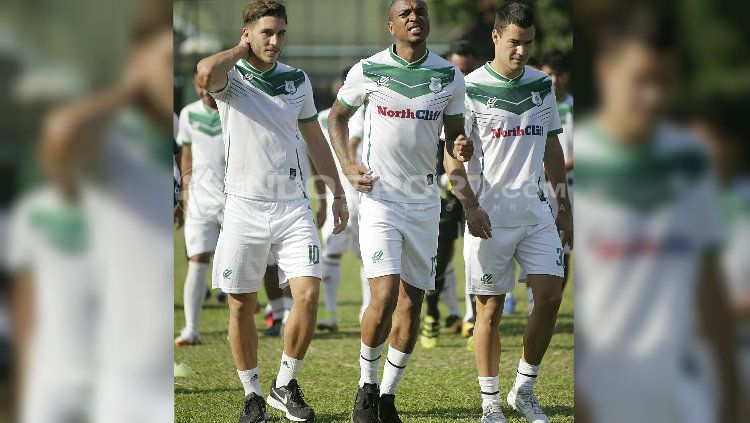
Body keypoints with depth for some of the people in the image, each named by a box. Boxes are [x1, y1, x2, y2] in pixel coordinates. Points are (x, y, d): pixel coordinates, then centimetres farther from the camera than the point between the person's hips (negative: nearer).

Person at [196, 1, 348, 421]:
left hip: (293, 205, 2)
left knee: (309, 293, -12)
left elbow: (315, 139, 19)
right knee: (241, 305, 2)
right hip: (245, 207, -2)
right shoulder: (230, 77, -4)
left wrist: (338, 192, 18)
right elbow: (206, 72, -30)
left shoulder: (298, 80, 9)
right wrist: (241, 51, -11)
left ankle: (286, 386, 4)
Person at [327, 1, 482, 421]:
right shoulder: (368, 71, -4)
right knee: (385, 297, -16)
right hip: (379, 198, -3)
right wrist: (347, 166, -1)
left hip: (424, 202, 3)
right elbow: (338, 116, 12)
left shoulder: (449, 76, 2)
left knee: (411, 306, 5)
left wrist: (461, 148, -13)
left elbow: (454, 133, 11)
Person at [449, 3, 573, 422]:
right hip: (489, 210, -4)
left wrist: (565, 208, 18)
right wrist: (470, 206, -21)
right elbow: (453, 157, -5)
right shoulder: (470, 88, -5)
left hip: (535, 208, 4)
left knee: (550, 296, -5)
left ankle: (525, 388, 11)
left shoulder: (543, 84, 10)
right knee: (491, 309, -2)